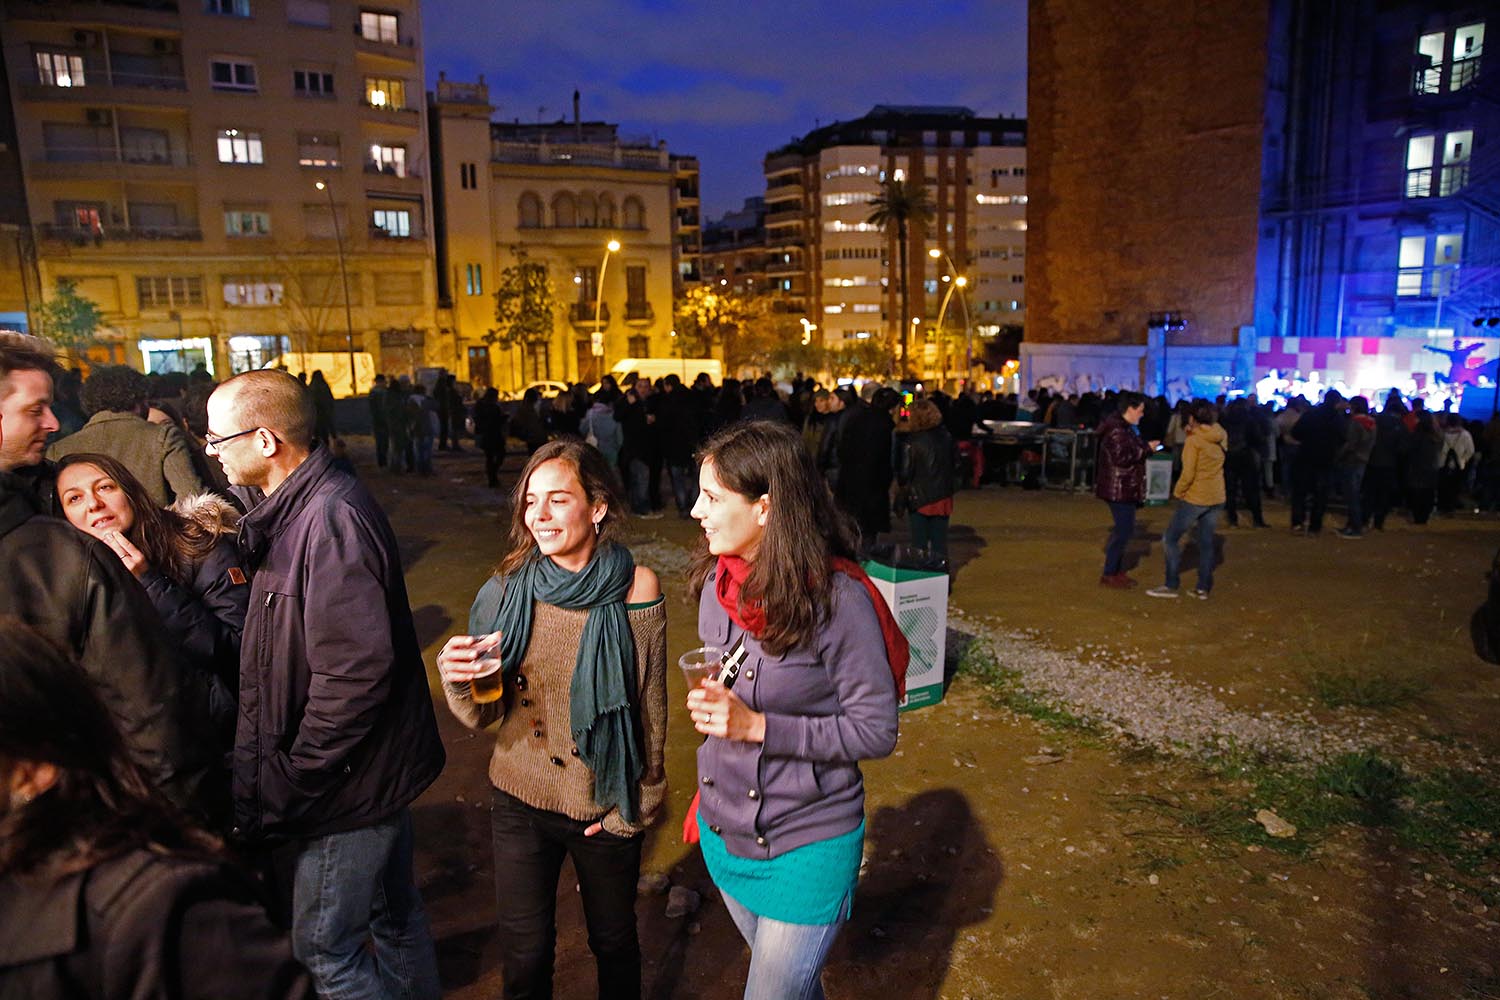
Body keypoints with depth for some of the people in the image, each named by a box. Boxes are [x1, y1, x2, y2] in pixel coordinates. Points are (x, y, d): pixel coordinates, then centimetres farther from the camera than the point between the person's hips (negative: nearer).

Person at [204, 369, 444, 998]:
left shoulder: (331, 518, -25)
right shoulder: (298, 508, 6)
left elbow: (352, 676, -28)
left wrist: (285, 787, -19)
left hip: (348, 782, -9)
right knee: (393, 916, 24)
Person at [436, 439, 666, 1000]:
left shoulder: (635, 589, -15)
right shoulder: (510, 588, -10)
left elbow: (650, 707, -5)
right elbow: (484, 716, -4)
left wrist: (635, 807, -1)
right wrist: (459, 679, -24)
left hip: (606, 808, -1)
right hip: (521, 803, 1)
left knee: (613, 942, 21)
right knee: (524, 954, 16)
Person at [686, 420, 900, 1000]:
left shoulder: (836, 598, -24)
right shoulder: (719, 581, -5)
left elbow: (876, 730, -19)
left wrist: (758, 727, -25)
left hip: (806, 845, -6)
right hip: (725, 832, 6)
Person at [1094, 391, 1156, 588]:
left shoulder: (1127, 428, 15)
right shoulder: (1117, 430, -19)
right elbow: (1121, 457, -26)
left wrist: (1146, 447, 11)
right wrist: (1146, 448, -17)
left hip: (1126, 487, 11)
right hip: (1118, 488, -11)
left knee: (1124, 528, 15)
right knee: (1124, 530, -6)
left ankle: (1117, 570, 24)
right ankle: (1108, 574, 2)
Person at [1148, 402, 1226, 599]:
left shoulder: (1194, 440, -16)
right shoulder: (1221, 436, 1)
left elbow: (1188, 474, -19)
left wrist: (1178, 491, -5)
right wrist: (1193, 433, 5)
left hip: (1194, 498, -7)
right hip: (1216, 497, 7)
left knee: (1171, 539, 4)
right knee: (1206, 542, 13)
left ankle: (1171, 586, 4)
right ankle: (1204, 588, 16)